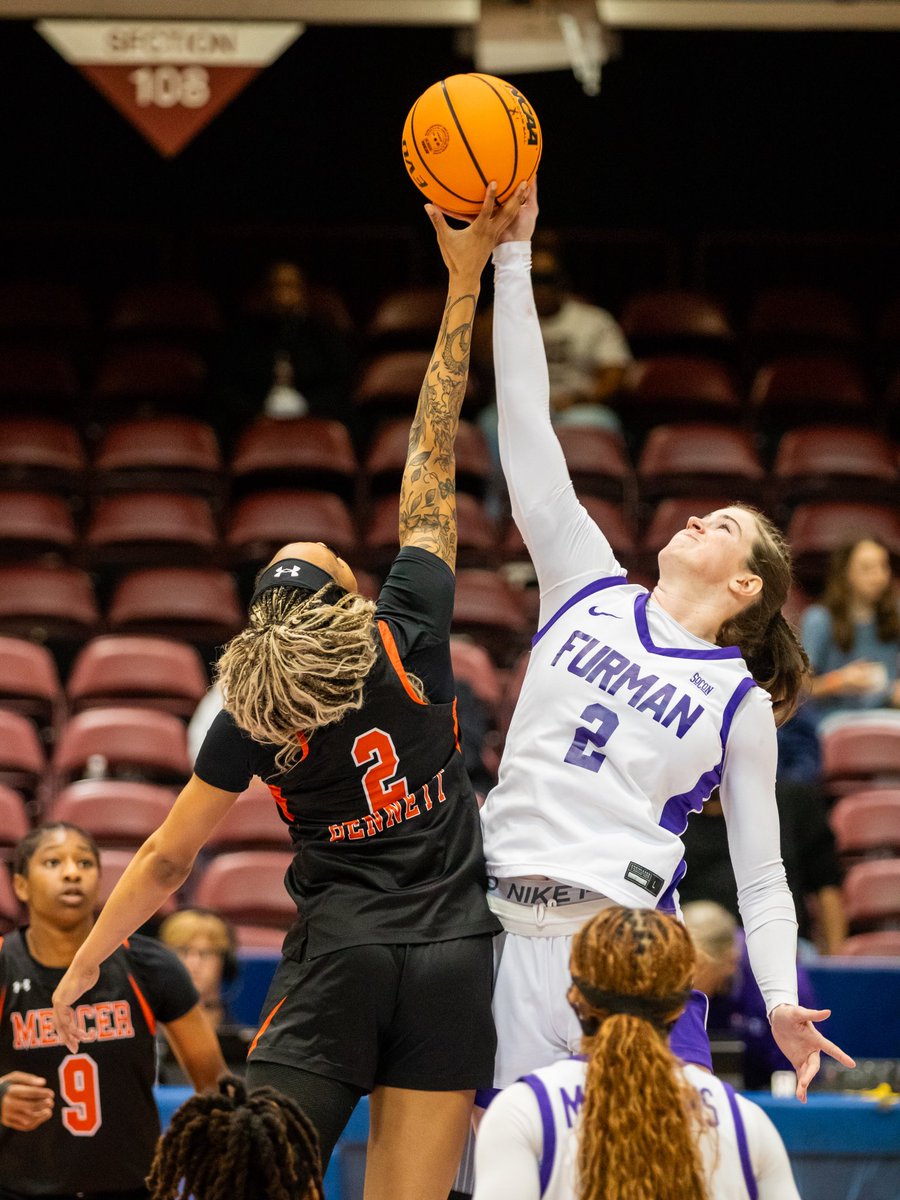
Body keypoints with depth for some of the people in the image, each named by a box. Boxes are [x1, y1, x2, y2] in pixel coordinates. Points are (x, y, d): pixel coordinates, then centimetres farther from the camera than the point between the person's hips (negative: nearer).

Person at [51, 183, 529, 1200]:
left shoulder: (248, 724, 0)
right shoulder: (412, 636, -1)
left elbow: (166, 860, 6)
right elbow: (431, 463, 2)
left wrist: (77, 976, 18)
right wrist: (464, 284, 5)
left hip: (341, 954, -1)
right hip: (453, 956, 1)